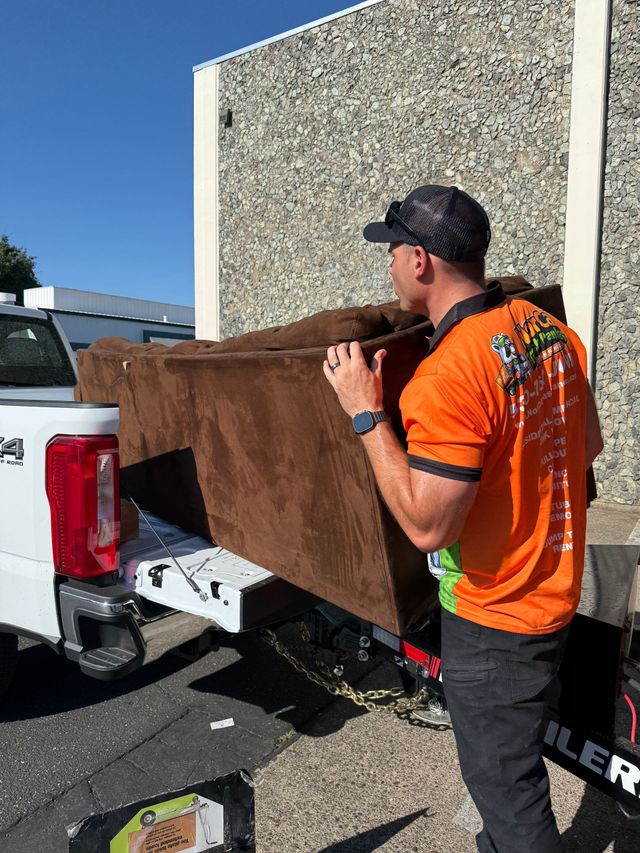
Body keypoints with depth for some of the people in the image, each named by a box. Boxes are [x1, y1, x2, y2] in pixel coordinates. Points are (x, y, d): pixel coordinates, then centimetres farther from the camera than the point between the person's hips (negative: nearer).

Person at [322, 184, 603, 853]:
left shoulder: (449, 374, -30)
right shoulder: (550, 329, -2)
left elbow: (427, 525, -28)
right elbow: (589, 445, 8)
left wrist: (366, 414, -22)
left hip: (494, 616, -9)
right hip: (553, 588, 9)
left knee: (503, 781, 14)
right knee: (512, 758, 30)